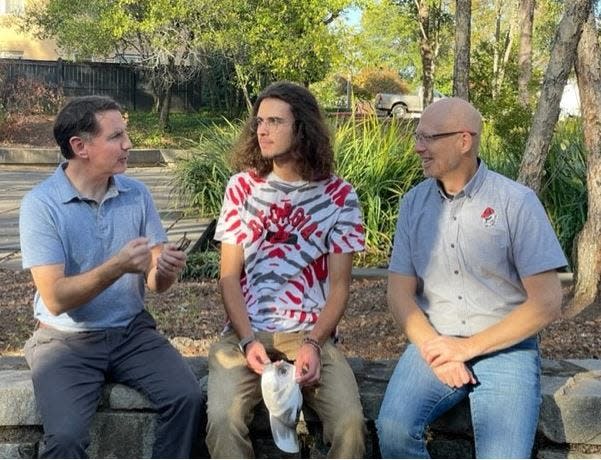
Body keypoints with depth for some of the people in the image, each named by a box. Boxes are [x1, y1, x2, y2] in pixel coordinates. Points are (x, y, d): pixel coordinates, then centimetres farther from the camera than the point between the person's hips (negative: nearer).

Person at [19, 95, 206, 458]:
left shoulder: (137, 194, 1)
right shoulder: (41, 204, -13)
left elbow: (155, 284, 1)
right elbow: (55, 298, -20)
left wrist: (165, 271, -23)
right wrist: (118, 266, -31)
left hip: (133, 331, 4)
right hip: (67, 340, -3)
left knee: (188, 398, -19)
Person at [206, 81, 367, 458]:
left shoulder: (339, 196, 1)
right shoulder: (242, 188, 5)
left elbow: (339, 285, 1)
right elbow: (230, 277, 3)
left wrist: (313, 343, -14)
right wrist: (248, 341, -11)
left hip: (312, 335, 0)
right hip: (247, 333, 1)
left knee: (350, 423, -25)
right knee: (223, 419, -26)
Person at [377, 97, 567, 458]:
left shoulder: (516, 202, -7)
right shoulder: (415, 203, 4)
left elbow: (547, 303, -10)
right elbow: (400, 293, 4)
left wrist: (467, 348, -13)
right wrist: (434, 349, -13)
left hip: (506, 348, -2)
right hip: (434, 341, 3)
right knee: (394, 428, -24)